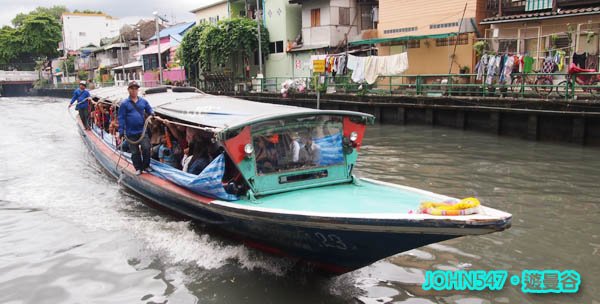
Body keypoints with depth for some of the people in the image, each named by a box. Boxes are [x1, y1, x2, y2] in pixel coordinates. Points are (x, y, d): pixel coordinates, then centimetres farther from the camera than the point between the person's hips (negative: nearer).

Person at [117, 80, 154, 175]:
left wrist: (151, 113, -4)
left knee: (146, 148, -11)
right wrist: (121, 131, -7)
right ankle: (138, 168, 21)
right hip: (131, 133, -1)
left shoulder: (143, 101, 6)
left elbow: (149, 109, 20)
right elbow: (121, 118, -2)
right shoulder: (124, 103, -1)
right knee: (135, 152, 7)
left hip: (142, 130, 1)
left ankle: (146, 166, 10)